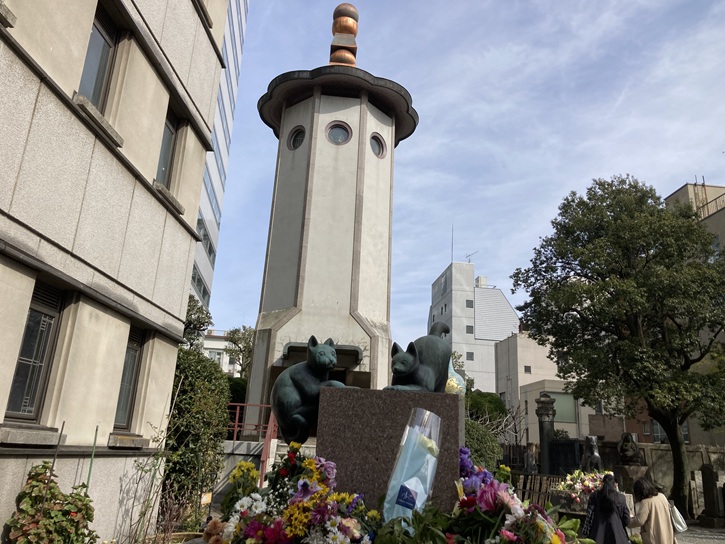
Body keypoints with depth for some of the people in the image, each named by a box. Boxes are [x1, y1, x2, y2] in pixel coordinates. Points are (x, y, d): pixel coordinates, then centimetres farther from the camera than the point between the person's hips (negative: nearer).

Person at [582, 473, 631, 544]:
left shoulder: (594, 496, 1)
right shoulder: (621, 498, 4)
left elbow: (589, 517, -3)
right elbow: (626, 520, 7)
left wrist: (586, 534, 3)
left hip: (598, 536, -1)